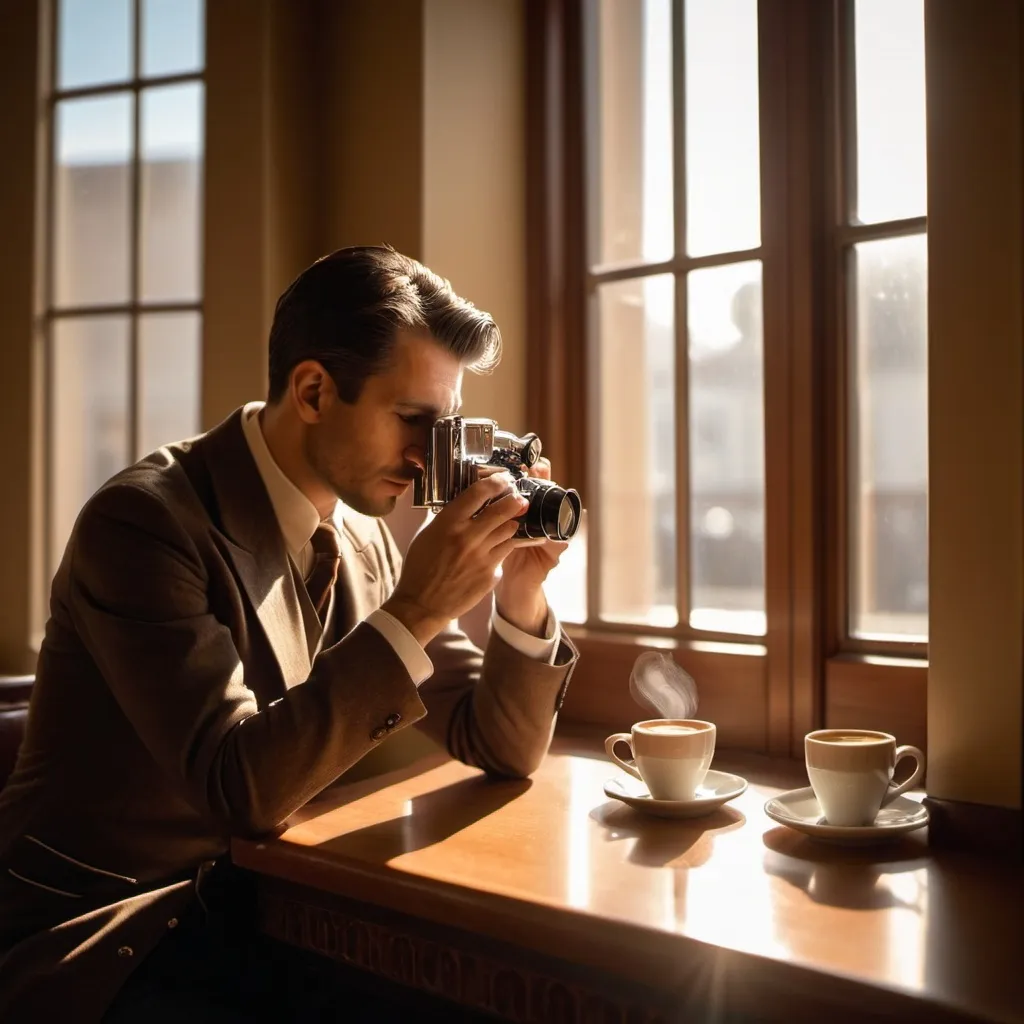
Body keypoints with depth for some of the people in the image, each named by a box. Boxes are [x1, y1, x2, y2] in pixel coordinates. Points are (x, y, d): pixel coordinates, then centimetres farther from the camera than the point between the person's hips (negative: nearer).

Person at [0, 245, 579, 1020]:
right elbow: (242, 789, -29)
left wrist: (521, 593, -13)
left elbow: (503, 749, 3)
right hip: (96, 938, -6)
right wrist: (413, 615, -30)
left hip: (257, 914, 7)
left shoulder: (364, 544, 1)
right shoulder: (145, 521, -20)